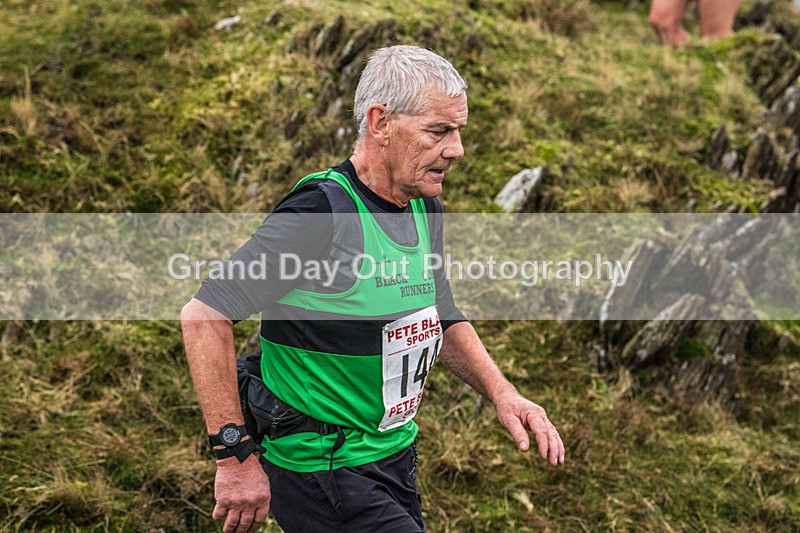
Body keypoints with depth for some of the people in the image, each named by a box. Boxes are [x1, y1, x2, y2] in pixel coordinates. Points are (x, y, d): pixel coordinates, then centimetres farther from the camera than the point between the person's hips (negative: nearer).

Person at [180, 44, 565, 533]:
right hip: (322, 471, -8)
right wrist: (236, 457, -24)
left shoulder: (426, 209, 4)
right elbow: (204, 317, -24)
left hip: (396, 457, 8)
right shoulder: (321, 212, -22)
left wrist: (502, 393, 3)